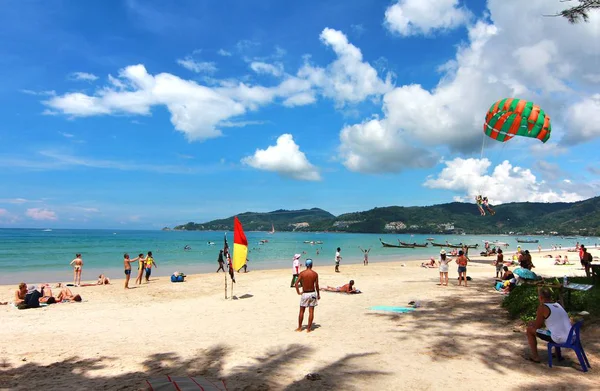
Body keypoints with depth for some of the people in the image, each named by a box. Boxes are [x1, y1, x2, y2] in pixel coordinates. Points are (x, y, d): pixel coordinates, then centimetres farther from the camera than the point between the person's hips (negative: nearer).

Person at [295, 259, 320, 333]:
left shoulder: (302, 273, -6)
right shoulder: (315, 274, -5)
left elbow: (296, 283, -13)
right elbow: (316, 285, -5)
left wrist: (298, 292, -2)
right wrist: (318, 294, 6)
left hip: (304, 294, 0)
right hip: (312, 293, 0)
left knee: (301, 311, 12)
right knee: (311, 312, 6)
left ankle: (299, 327, 19)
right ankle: (309, 328, 9)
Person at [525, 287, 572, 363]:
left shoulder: (542, 307, -9)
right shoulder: (558, 305, 13)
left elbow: (537, 326, -3)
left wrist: (530, 324, 19)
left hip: (558, 339, -8)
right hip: (571, 338, 8)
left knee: (530, 330, 7)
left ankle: (535, 357, 13)